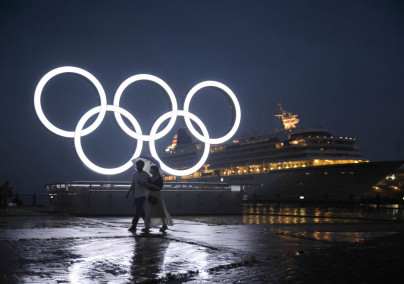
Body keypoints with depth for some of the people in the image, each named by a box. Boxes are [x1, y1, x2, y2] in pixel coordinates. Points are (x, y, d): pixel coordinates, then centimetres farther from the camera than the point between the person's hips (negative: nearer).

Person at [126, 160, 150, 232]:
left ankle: (133, 226, -10)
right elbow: (133, 185, 16)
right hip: (136, 195, 6)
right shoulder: (135, 174, 10)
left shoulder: (146, 175, -7)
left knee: (138, 211, -11)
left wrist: (142, 185, -25)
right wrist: (128, 193, 11)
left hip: (142, 195, -6)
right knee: (141, 211, 11)